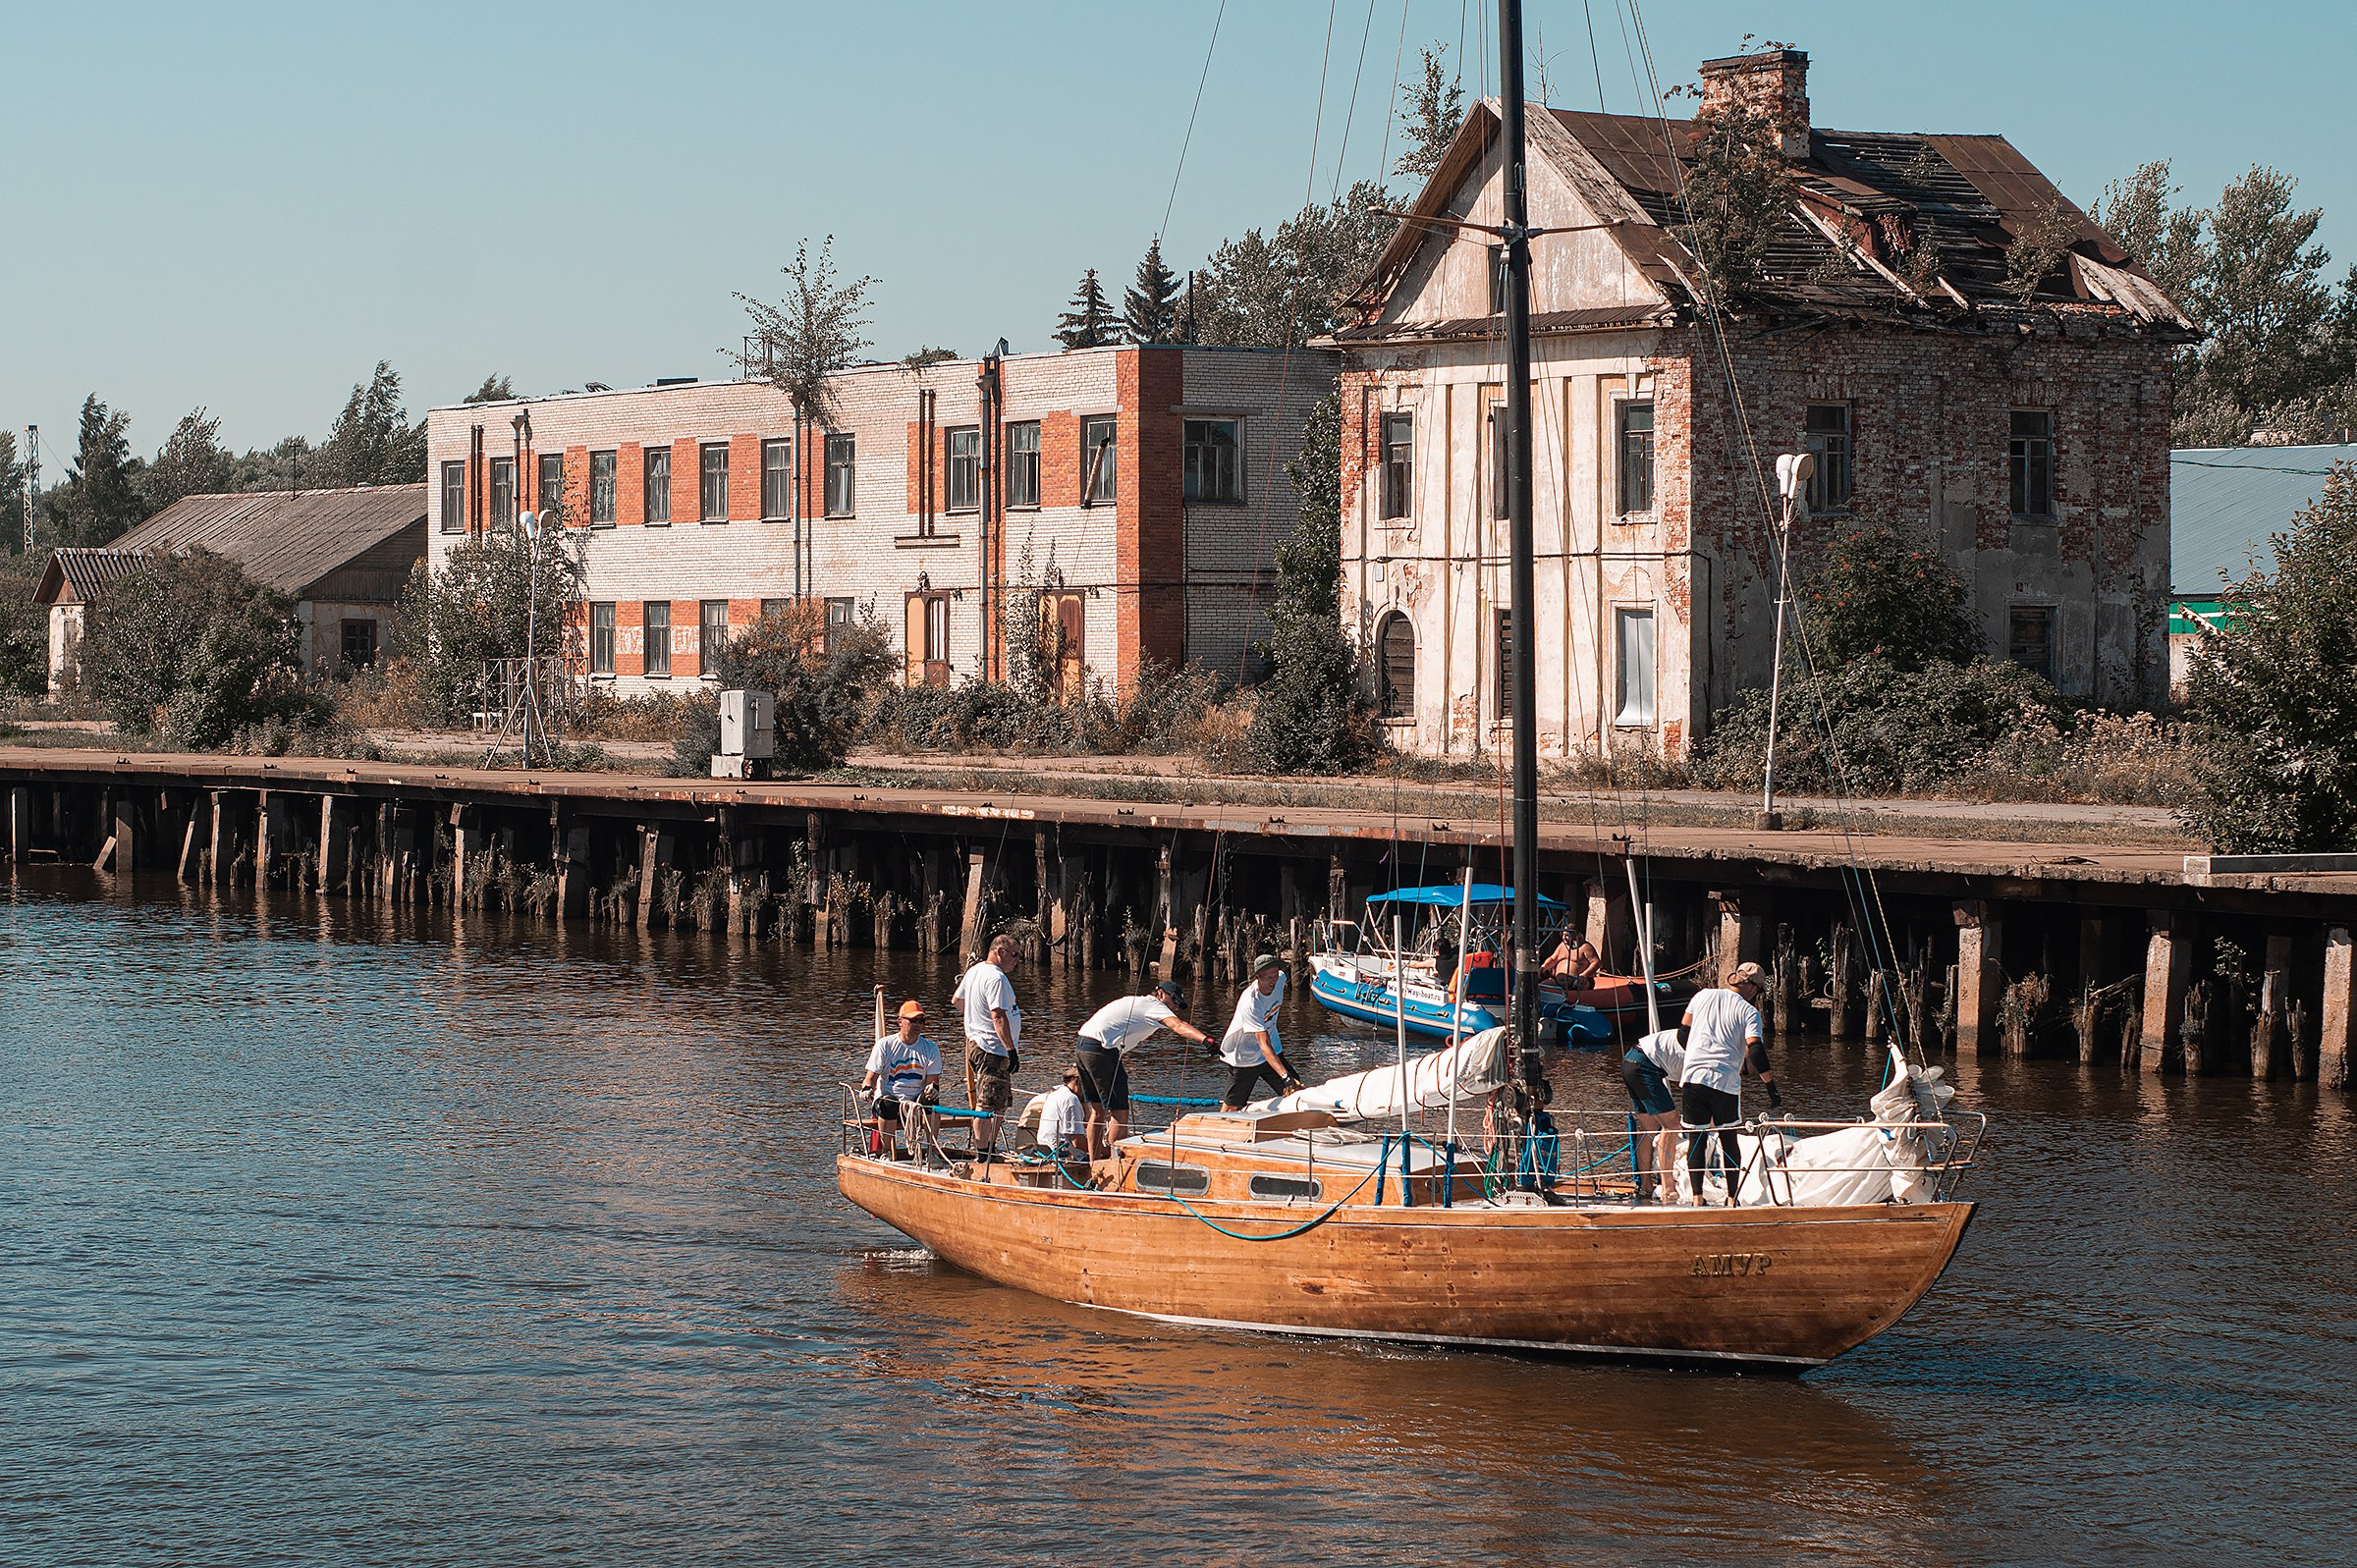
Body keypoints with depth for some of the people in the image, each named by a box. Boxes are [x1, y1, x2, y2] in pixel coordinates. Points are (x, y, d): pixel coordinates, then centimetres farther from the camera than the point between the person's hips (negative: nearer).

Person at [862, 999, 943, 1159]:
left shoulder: (931, 1049, 9)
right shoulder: (885, 1045, 4)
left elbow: (933, 1080, 1)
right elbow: (872, 1076, 1)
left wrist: (933, 1087, -25)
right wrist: (867, 1088, -24)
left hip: (917, 1101, 1)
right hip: (888, 1097, -1)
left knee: (932, 1099, -31)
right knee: (889, 1104, -36)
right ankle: (885, 1151, -22)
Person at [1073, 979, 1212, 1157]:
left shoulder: (1135, 1002, 26)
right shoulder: (1153, 1005, -3)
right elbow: (1178, 1026, -20)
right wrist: (1206, 1040, -33)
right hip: (1101, 1050, -10)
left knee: (1098, 1110, 17)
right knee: (1120, 1112, -7)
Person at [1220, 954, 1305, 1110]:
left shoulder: (1280, 979, -12)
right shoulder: (1250, 1003, -33)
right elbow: (1264, 1045, -37)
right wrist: (1286, 1077, -44)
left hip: (1273, 1051, 6)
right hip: (1244, 1057, -6)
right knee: (1232, 1107, -3)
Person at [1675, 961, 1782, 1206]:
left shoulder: (1703, 996, 13)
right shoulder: (1748, 1011, 1)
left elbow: (1683, 1032, 20)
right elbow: (1755, 1050, -10)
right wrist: (1772, 1088, -6)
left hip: (1693, 1077, 2)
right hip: (1726, 1082, -2)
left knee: (1696, 1140, 7)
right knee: (1729, 1140, 12)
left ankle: (1697, 1196, -2)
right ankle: (1732, 1197, 13)